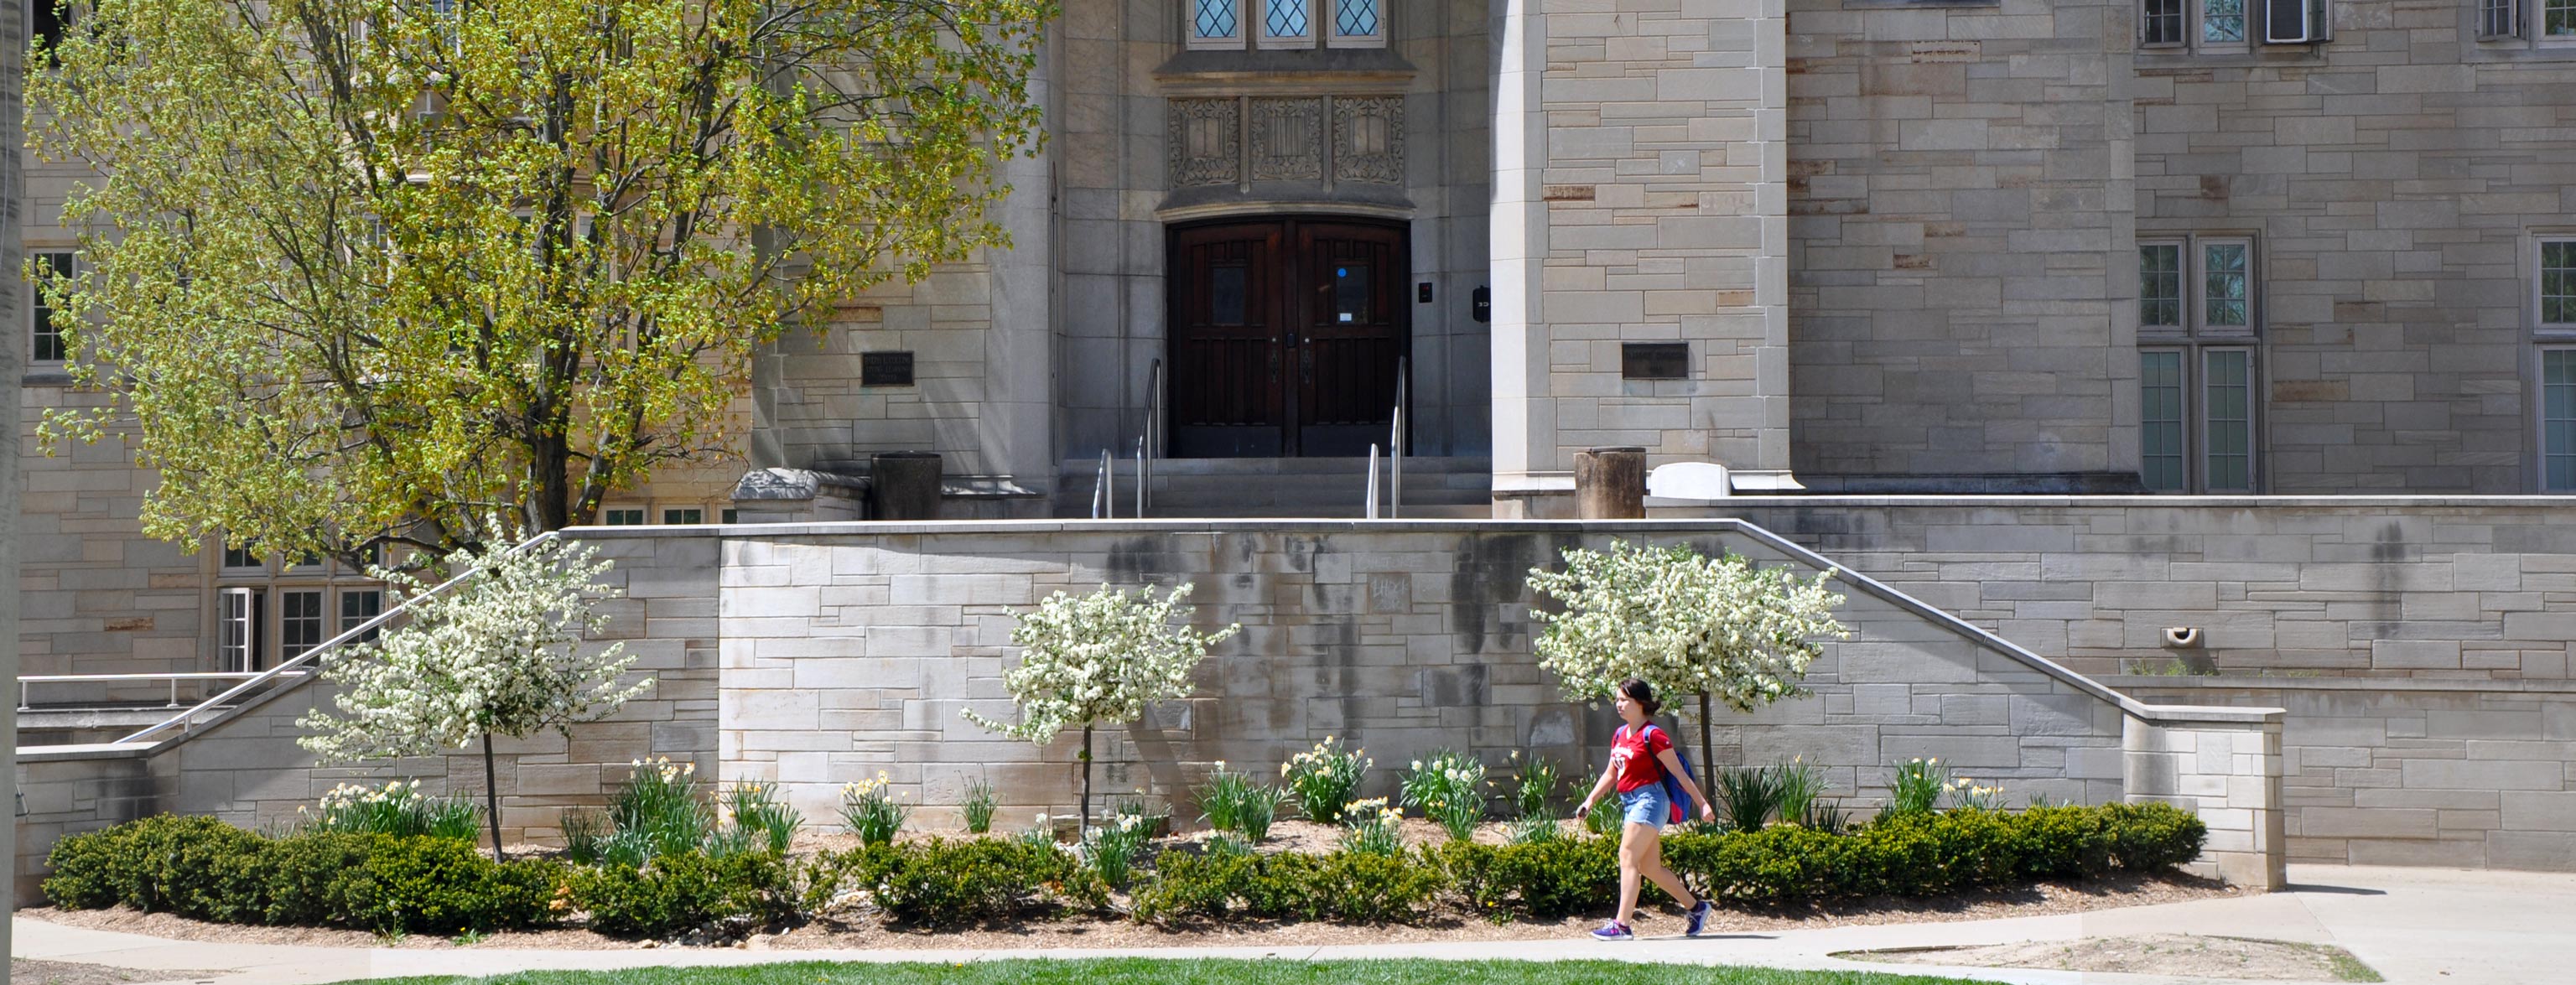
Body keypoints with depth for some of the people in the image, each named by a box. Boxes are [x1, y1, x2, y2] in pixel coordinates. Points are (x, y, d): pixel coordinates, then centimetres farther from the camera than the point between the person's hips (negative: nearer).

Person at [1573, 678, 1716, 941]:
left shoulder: (1652, 736, -10)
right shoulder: (1620, 734, 13)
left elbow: (1679, 773, -9)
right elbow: (1610, 774, 22)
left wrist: (1702, 803, -9)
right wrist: (1589, 801, 14)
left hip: (1648, 799, -9)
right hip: (1629, 802, 9)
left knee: (1628, 857, -16)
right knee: (1650, 867, 12)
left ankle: (1622, 926, -20)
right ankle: (1697, 907, 27)